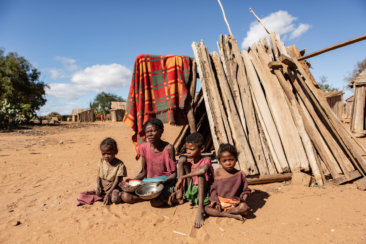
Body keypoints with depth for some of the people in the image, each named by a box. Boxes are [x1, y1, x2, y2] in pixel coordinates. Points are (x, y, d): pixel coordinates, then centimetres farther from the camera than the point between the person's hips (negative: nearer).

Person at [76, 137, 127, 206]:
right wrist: (98, 187, -12)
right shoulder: (102, 162, 1)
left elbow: (116, 181, -15)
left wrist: (108, 193, -23)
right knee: (81, 196, -12)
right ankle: (104, 196, -13)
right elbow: (99, 176, 6)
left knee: (115, 199, -37)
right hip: (102, 188, 5)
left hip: (113, 188, -5)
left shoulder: (119, 164, -15)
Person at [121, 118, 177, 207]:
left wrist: (164, 182, -28)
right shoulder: (143, 147, -2)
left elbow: (174, 174, -9)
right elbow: (143, 172, 9)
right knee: (125, 196, -15)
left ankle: (165, 197, -2)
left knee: (155, 202, -34)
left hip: (165, 182, -6)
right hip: (148, 182, 6)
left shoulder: (168, 148, -13)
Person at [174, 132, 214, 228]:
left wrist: (182, 177, -35)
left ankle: (200, 210, -36)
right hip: (190, 190, 4)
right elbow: (180, 176, 4)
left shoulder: (206, 161, -15)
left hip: (202, 192, -4)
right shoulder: (188, 161, 2)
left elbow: (203, 170, -39)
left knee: (200, 173, -37)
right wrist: (178, 190, -11)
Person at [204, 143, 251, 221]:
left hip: (235, 203, -1)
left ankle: (222, 212, -16)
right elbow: (213, 188, 3)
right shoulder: (218, 173, -2)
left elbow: (245, 190, 4)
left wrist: (243, 198, -15)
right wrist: (215, 201, -9)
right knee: (207, 209, -23)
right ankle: (232, 215, -22)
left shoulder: (240, 174, -4)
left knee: (244, 207, -33)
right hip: (220, 202, 1)